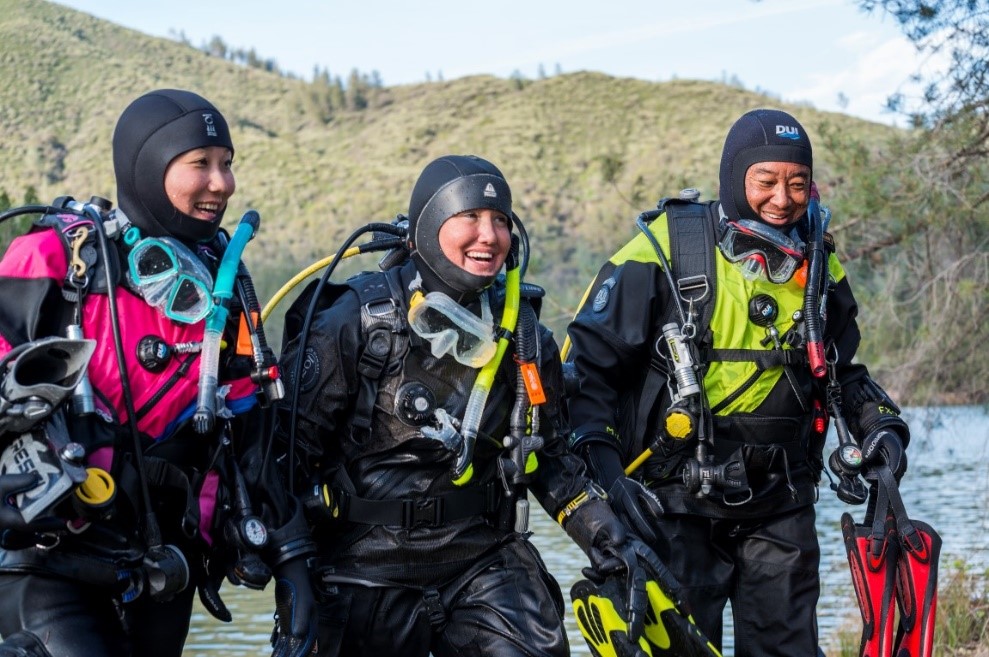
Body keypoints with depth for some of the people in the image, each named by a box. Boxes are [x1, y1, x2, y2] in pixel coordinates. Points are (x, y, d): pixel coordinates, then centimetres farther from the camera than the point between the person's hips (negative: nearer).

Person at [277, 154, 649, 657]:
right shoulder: (361, 318, -8)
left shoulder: (523, 335, 5)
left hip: (483, 555, 3)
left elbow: (549, 454, 16)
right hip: (370, 563, -2)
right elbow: (294, 438, -5)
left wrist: (602, 535, 7)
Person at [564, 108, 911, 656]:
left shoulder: (819, 268, 9)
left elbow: (841, 372, 24)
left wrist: (881, 425, 5)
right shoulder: (667, 247, -7)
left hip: (780, 506, 4)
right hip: (675, 502, -4)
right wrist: (602, 460, -17)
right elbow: (590, 358, -6)